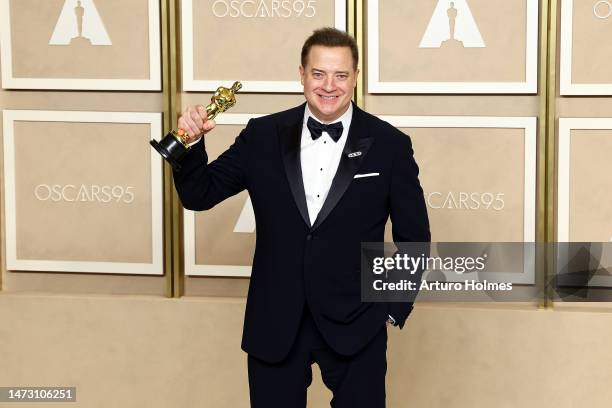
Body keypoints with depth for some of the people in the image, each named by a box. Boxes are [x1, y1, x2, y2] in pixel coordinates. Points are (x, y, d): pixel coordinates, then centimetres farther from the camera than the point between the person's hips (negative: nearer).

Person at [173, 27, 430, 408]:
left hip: (354, 325, -1)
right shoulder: (263, 136, 2)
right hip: (275, 325, 2)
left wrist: (394, 309, 2)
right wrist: (191, 144, -13)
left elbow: (413, 237, 4)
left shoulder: (390, 145, -3)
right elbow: (199, 195, 5)